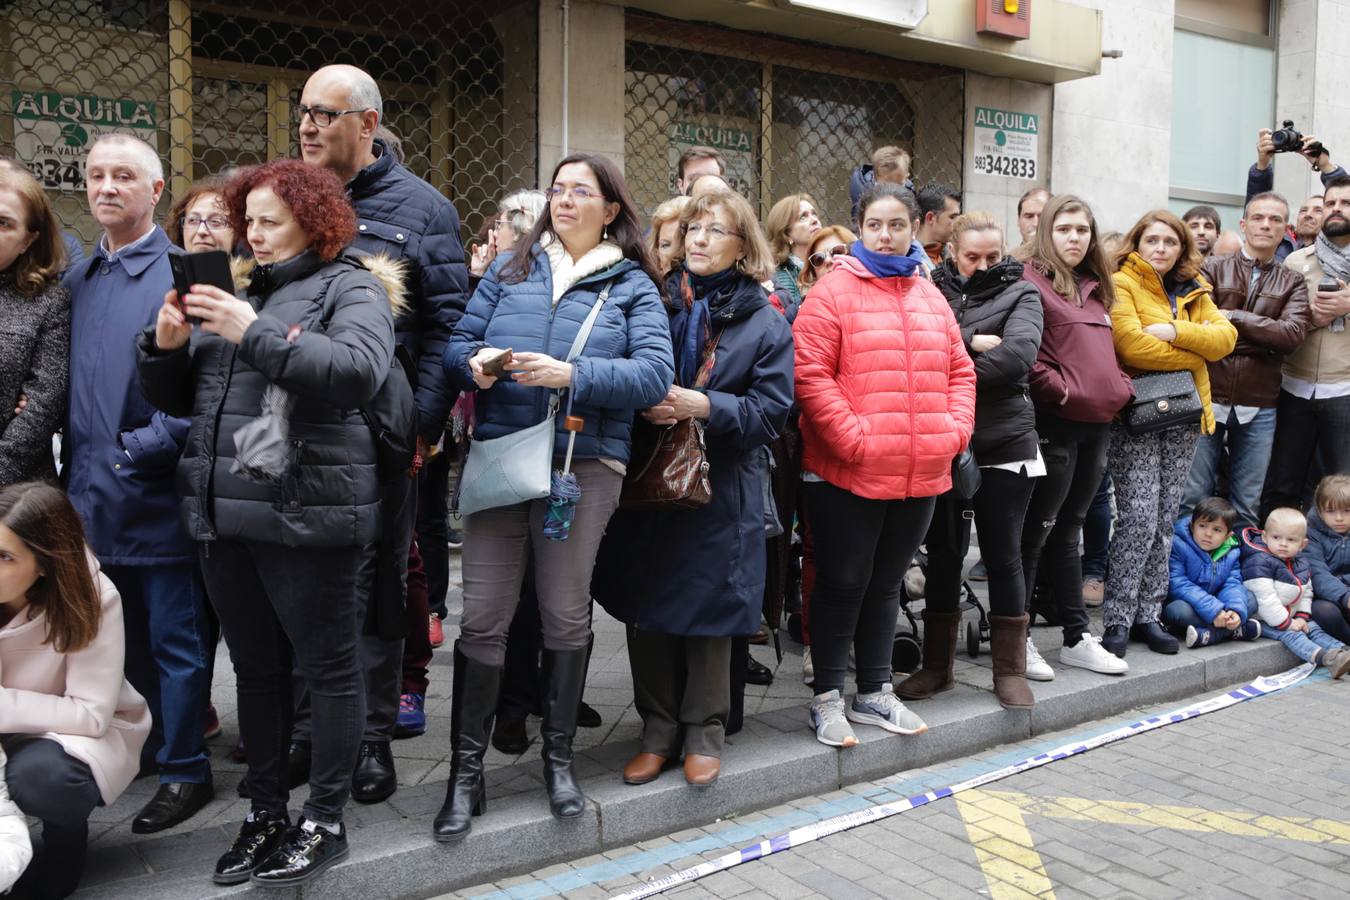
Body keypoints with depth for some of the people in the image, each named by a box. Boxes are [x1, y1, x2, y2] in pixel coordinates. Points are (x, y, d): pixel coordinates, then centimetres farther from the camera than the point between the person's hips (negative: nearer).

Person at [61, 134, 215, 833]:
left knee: (174, 641, 4)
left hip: (157, 494, -6)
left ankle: (184, 772, 17)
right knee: (120, 641, 17)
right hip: (93, 499, 7)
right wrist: (73, 468, 9)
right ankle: (144, 749, 33)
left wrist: (147, 447, -18)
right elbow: (66, 387, 18)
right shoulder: (75, 282, 14)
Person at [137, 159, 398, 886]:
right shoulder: (239, 290, 19)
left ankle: (324, 823, 15)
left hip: (308, 517, -7)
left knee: (327, 668, 3)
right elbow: (177, 399, 20)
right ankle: (265, 815, 27)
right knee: (255, 670, 14)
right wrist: (167, 345, 0)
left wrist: (256, 334, -22)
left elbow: (359, 370, -21)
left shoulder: (350, 288, -1)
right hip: (225, 515, 7)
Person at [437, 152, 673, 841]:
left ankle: (557, 757, 26)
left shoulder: (633, 286, 7)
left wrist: (572, 374, -19)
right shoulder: (509, 270, 14)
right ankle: (466, 771, 13)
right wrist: (475, 362, -13)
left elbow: (654, 373, -7)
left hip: (584, 465, -1)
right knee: (482, 616, 0)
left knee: (566, 614, 8)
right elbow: (456, 345, 10)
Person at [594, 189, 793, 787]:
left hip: (720, 492, -2)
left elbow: (771, 412, -5)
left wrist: (702, 406, -19)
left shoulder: (766, 323, 1)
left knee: (708, 610, 7)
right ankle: (658, 729, 24)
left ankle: (703, 732, 25)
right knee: (648, 609, 8)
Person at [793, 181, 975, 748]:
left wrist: (955, 430, 0)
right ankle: (827, 698, 18)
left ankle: (874, 693, 30)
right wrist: (853, 438, -20)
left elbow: (960, 370, 16)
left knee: (886, 584, 16)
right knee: (844, 584, 4)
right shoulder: (833, 291, -5)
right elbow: (810, 374, -13)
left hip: (921, 474, 6)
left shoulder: (930, 297, 13)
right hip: (849, 473, -5)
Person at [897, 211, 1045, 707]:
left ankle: (1010, 667, 18)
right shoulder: (933, 290, 9)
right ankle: (937, 664, 23)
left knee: (1003, 555, 5)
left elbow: (1018, 353, -15)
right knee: (943, 554, 10)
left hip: (1003, 445, -2)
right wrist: (970, 343, -16)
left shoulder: (1020, 293, 3)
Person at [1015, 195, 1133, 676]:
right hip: (1056, 421, -8)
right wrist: (1058, 388, -16)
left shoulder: (1094, 286, 19)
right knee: (1036, 531, -1)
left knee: (1066, 532, 15)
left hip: (1098, 422, 8)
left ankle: (1077, 637, 21)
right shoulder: (1029, 279, -7)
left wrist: (1120, 385, 11)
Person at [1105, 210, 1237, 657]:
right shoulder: (1121, 285, -2)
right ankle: (1117, 621, -3)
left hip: (1183, 416, 6)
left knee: (1164, 521, 7)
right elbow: (1133, 346, -17)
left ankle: (1147, 615, 15)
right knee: (1139, 518, -12)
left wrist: (1175, 330, -13)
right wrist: (1195, 355, -4)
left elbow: (1224, 337, 3)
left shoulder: (1194, 291, 19)